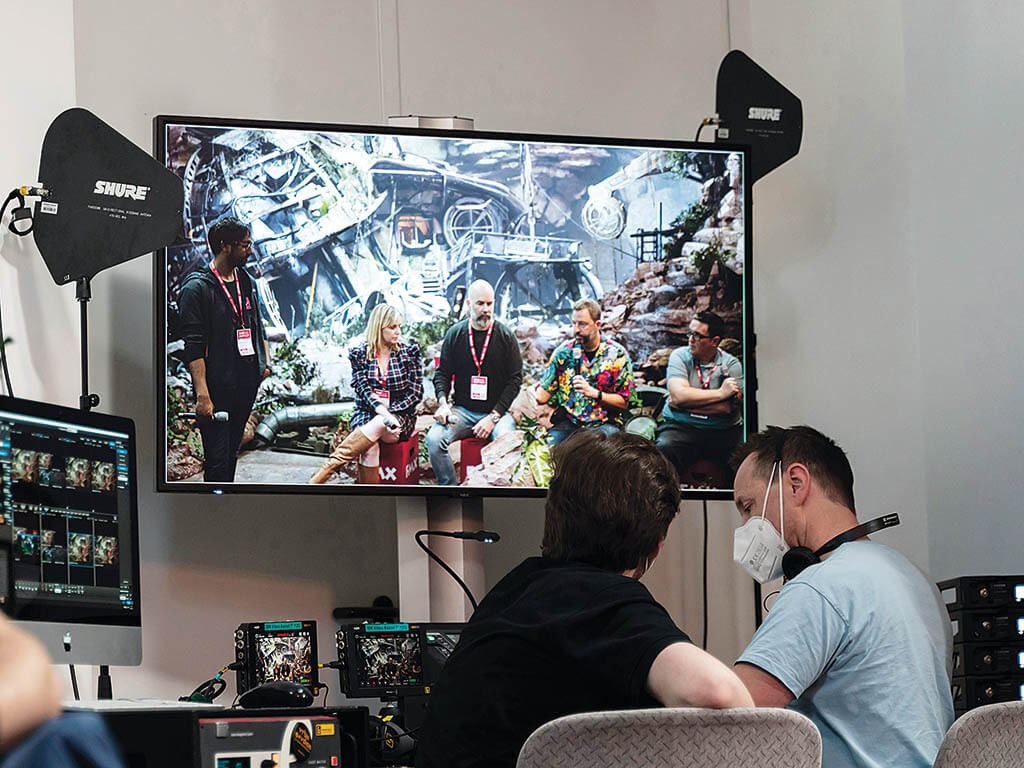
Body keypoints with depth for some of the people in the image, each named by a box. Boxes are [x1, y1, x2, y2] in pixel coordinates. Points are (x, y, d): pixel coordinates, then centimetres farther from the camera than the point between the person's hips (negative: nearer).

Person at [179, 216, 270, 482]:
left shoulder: (247, 282, 14)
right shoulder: (197, 287, -9)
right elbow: (193, 346, -14)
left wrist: (265, 361, 13)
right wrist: (202, 395, -20)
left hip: (247, 382, 7)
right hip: (217, 388, -7)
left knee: (231, 453, 13)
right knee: (217, 461, -8)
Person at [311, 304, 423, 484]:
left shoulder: (409, 352, 6)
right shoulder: (360, 353, 6)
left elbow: (416, 393, 1)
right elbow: (363, 389, -6)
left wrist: (388, 412, -13)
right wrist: (382, 412, -26)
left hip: (401, 416, -1)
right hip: (366, 414, 1)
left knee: (377, 426, -36)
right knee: (370, 448, -36)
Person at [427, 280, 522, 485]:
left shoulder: (506, 337, 1)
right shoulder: (455, 334, 6)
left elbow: (515, 380, 0)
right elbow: (442, 374, 12)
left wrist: (493, 417, -11)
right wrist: (443, 403, -8)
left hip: (497, 411, -2)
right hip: (462, 410, 2)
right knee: (434, 439, -26)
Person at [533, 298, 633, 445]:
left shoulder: (617, 354, 0)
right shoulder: (563, 351, 7)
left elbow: (623, 403, -2)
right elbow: (545, 392, 7)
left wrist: (593, 393, -16)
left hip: (603, 423, -1)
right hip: (567, 421, 1)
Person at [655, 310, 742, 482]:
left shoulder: (731, 364, 4)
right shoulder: (679, 356, 6)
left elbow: (728, 408, -10)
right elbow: (679, 395, -11)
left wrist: (684, 404, -10)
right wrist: (721, 393, -10)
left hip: (723, 431, 1)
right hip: (680, 428, -1)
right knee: (664, 448, -33)